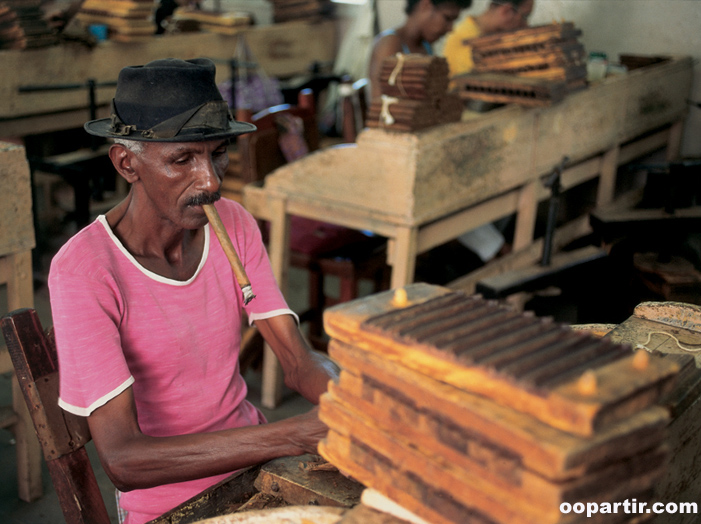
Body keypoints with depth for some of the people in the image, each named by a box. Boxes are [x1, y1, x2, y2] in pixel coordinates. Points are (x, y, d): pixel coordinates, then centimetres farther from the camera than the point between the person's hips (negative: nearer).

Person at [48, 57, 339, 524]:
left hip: (255, 461, 5)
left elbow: (299, 361, -5)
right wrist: (297, 434, -36)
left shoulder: (232, 224, -4)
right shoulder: (83, 271, -22)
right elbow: (122, 460, -28)